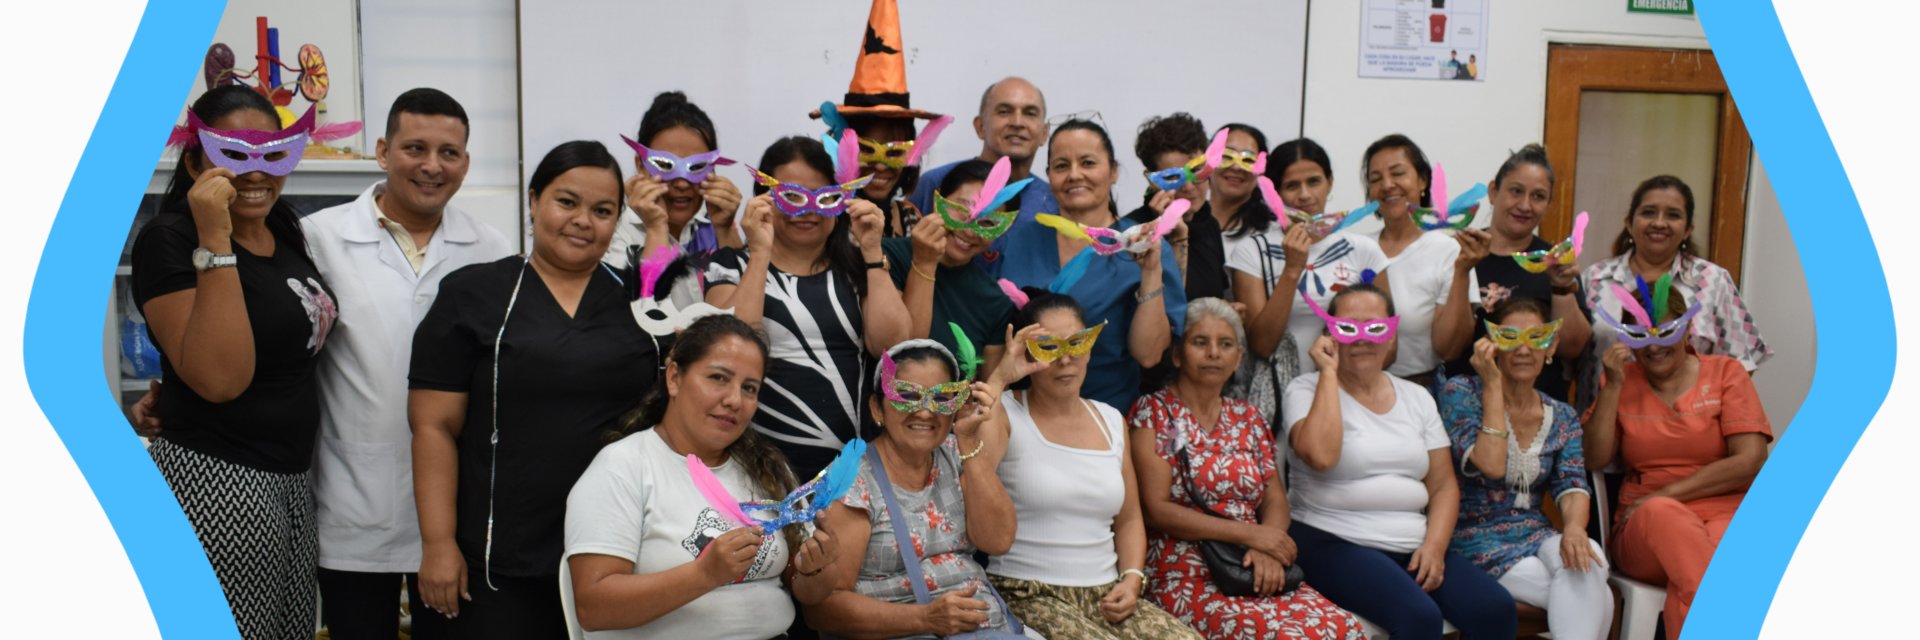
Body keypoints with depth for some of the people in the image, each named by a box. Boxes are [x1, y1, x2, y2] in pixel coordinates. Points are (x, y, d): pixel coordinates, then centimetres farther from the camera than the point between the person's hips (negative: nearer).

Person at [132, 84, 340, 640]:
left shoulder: (284, 225, 6)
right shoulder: (169, 240, -15)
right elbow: (220, 377, -27)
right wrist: (214, 239, -28)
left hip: (294, 475, 8)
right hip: (217, 481, -8)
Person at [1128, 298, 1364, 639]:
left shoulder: (1247, 418, 17)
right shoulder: (1152, 412, 0)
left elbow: (1275, 499, 10)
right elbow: (1156, 509, -8)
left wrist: (1268, 549, -12)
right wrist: (1250, 534, -13)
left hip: (1254, 573, 5)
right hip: (1187, 577, -5)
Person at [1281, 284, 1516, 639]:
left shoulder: (1417, 397, 15)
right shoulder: (1307, 390, 0)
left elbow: (1443, 484, 13)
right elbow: (1320, 456, -20)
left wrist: (1435, 545, -5)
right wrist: (1329, 373, -12)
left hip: (1413, 546, 5)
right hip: (1333, 543, -5)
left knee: (1496, 608, -18)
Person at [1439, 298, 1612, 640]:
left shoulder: (1563, 417, 12)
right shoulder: (1460, 392, -4)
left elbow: (1572, 483, -2)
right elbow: (1491, 466, -17)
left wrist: (1574, 527, -25)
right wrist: (1493, 385, -14)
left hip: (1537, 535, 5)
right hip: (1477, 539, -5)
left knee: (1588, 559, -31)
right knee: (1595, 598, -26)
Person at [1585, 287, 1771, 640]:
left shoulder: (1725, 372, 8)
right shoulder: (1622, 380, 12)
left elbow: (1750, 461, -4)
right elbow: (1595, 460, 0)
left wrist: (1664, 495, -9)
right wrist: (1613, 386, -7)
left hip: (1725, 517, -1)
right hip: (1646, 530, 1)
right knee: (1661, 513, -38)